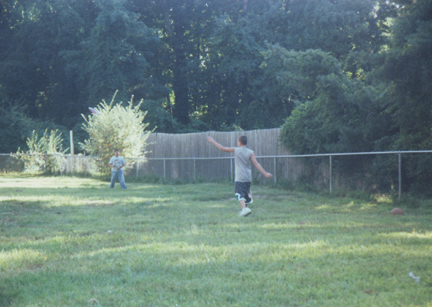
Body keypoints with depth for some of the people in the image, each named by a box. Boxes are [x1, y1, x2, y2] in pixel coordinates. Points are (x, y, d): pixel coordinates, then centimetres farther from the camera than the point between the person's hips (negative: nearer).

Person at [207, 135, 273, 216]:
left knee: (239, 193, -9)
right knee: (246, 193, 20)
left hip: (239, 178, -4)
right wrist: (265, 173, -8)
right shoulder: (250, 152, -1)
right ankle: (245, 208, 33)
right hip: (248, 178, 4)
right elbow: (256, 164, -8)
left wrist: (212, 141, 13)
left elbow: (222, 148, 1)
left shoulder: (235, 150, -4)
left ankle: (244, 209, -31)